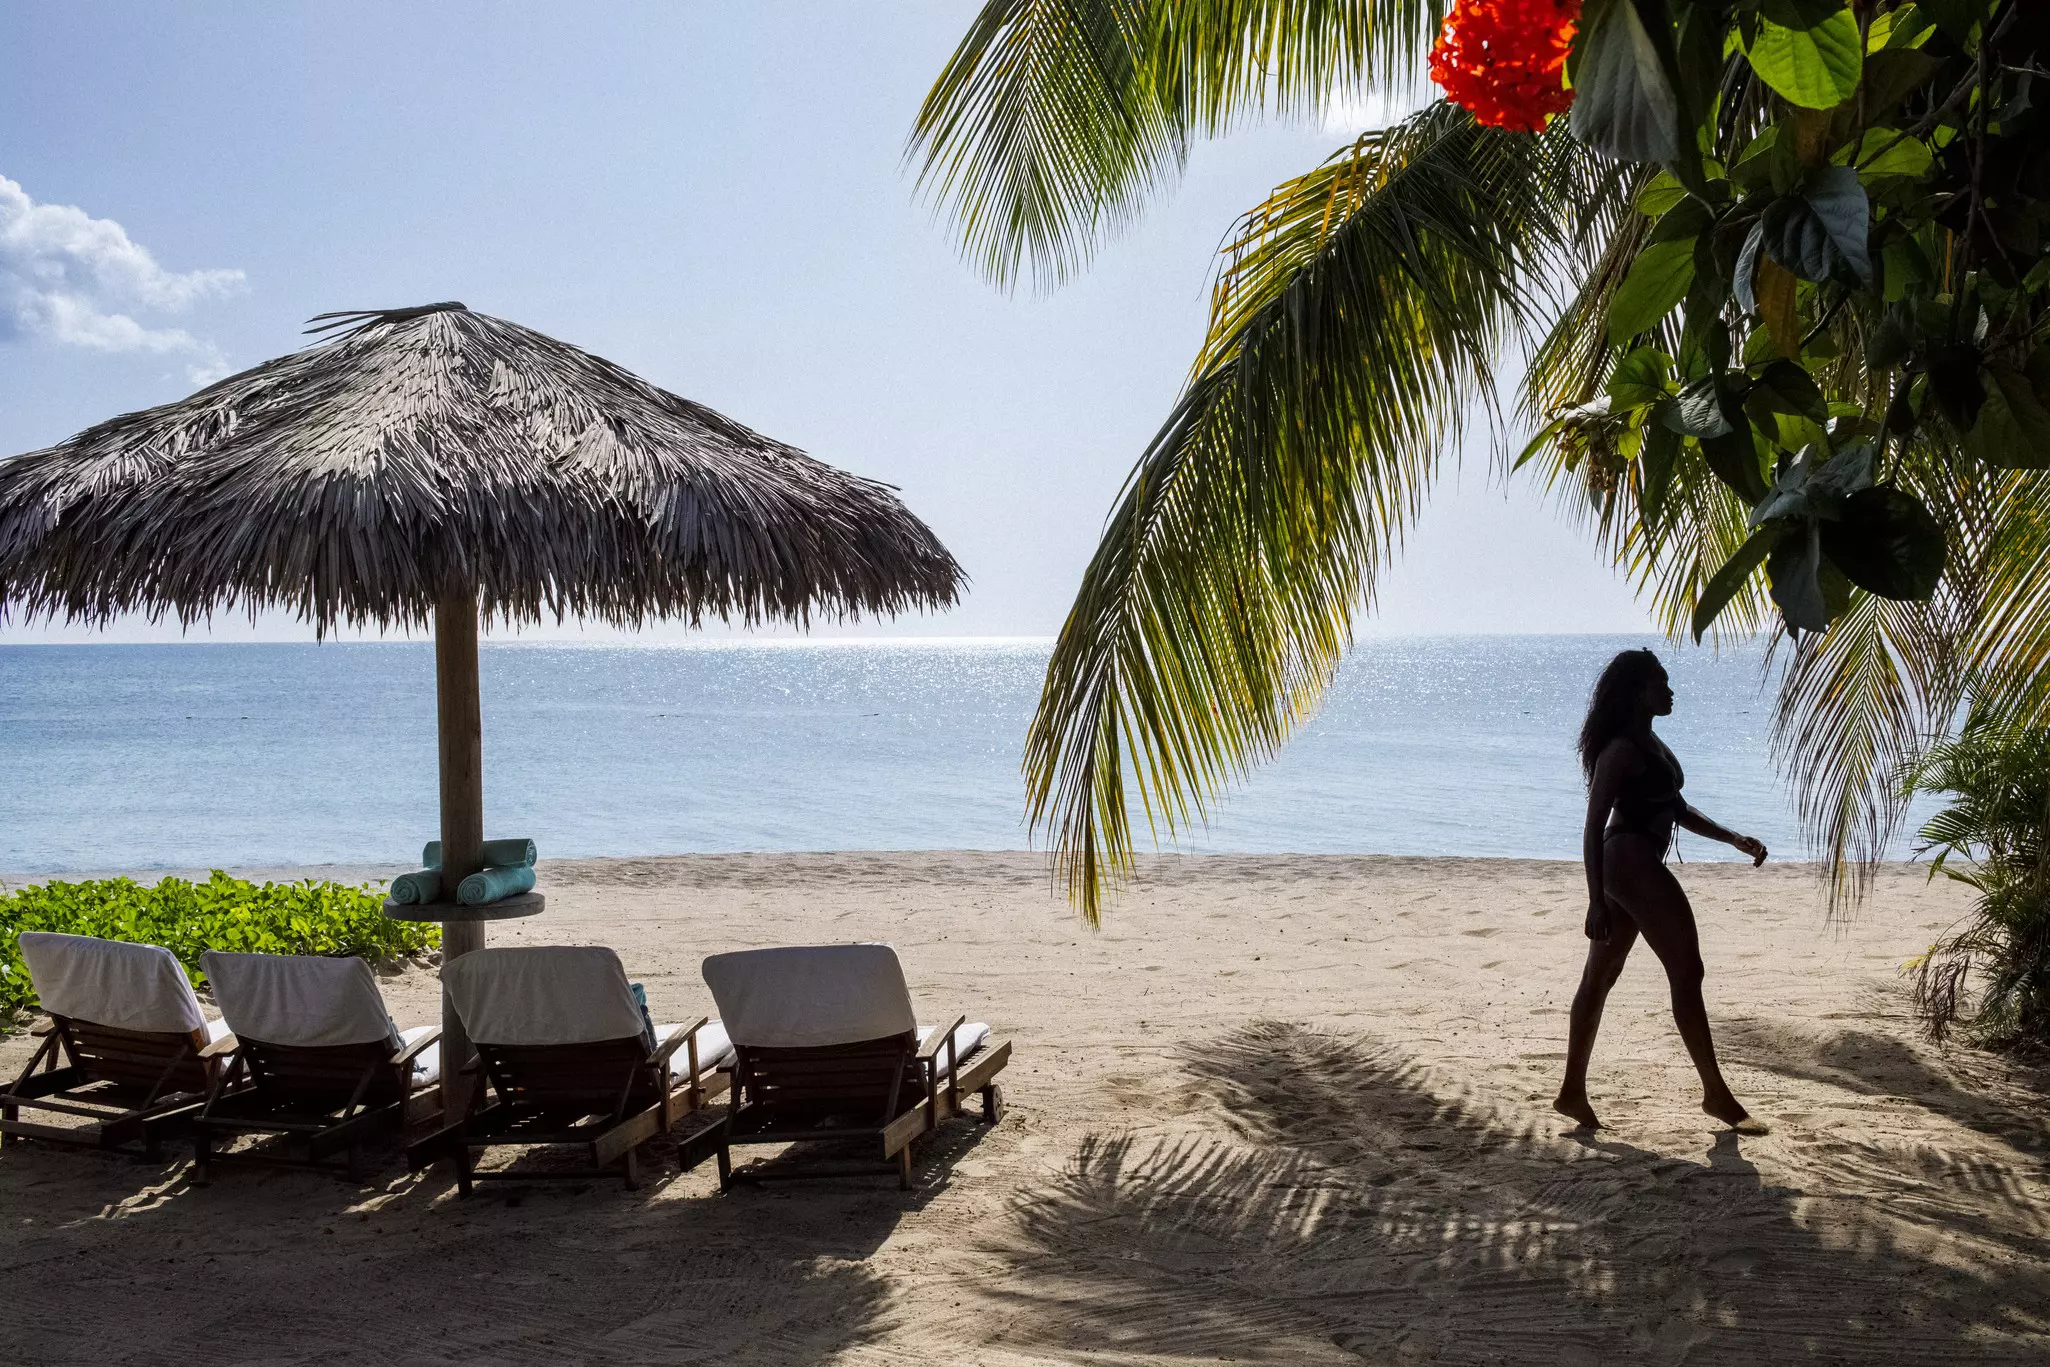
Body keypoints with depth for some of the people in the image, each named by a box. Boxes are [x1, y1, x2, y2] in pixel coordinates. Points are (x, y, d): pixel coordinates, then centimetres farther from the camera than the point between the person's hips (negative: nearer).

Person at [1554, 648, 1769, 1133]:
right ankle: (1716, 1093, 2)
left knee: (1600, 977, 9)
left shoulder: (1649, 744, 18)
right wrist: (1596, 902, -19)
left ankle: (1573, 1091, 13)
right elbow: (1594, 825, -15)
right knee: (1687, 973, -5)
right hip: (1631, 861, -10)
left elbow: (1677, 810, 24)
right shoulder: (1622, 749, -12)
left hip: (1639, 865, 10)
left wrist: (1735, 839, 14)